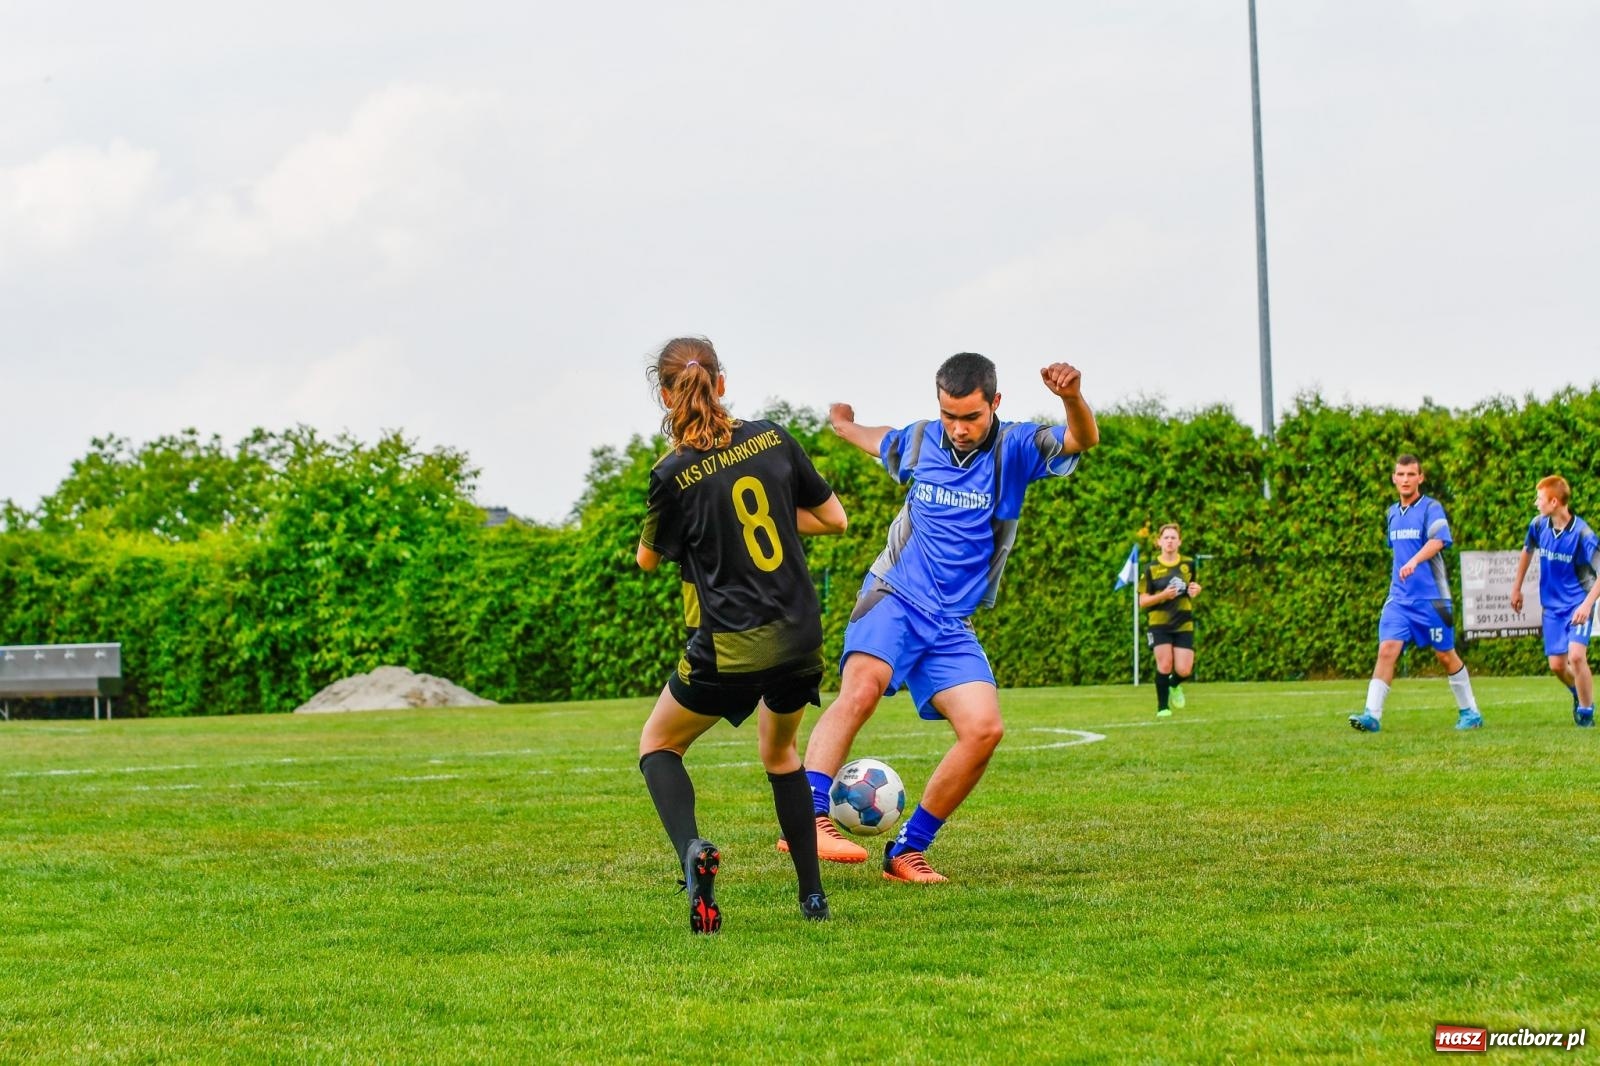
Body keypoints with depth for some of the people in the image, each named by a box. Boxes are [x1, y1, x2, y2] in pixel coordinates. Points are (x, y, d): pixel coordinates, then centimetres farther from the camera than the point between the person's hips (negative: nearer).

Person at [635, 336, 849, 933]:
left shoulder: (674, 474, -11)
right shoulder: (772, 439, 1)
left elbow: (648, 558, 6)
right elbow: (834, 519, 10)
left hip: (730, 648, -4)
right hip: (801, 637, 5)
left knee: (657, 744, 17)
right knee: (779, 752, 29)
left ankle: (692, 851, -12)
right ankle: (813, 896, 25)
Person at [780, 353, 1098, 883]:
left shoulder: (1015, 449, -3)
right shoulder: (919, 441, 4)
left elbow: (1082, 440, -23)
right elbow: (881, 441, 31)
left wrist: (1073, 398, -45)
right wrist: (847, 426, 53)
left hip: (952, 625, 1)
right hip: (894, 600, -1)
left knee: (984, 728, -16)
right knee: (861, 687, -30)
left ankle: (907, 851, -2)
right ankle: (807, 820, -44)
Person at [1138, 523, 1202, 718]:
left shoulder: (1189, 564, 5)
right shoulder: (1151, 568, -1)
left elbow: (1194, 587, 22)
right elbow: (1142, 601, -1)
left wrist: (1196, 590, -2)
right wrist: (1163, 595, -18)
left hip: (1184, 624, 2)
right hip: (1159, 623, -2)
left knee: (1184, 671, -6)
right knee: (1165, 665, -14)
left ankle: (1174, 685, 31)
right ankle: (1162, 707, 4)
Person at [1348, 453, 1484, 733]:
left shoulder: (1431, 508, -8)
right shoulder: (1393, 513, 12)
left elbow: (1438, 541, -26)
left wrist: (1414, 562, -42)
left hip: (1431, 597, -4)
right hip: (1399, 597, 5)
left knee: (1446, 655, 6)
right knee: (1387, 650, -12)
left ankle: (1470, 712, 22)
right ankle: (1372, 715, -17)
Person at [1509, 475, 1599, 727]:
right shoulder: (1538, 526, -5)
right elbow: (1527, 551, 17)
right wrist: (1516, 588, 22)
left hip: (1578, 604, -5)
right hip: (1552, 605, 5)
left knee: (1576, 656, -21)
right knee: (1557, 665, 4)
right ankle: (1579, 695, 34)